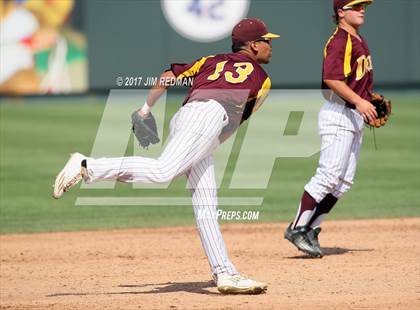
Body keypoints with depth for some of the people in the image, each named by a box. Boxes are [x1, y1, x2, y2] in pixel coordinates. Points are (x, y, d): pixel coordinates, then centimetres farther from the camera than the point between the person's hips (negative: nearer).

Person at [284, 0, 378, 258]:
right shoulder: (340, 41, -13)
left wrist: (369, 103, 15)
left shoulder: (359, 42, 18)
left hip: (355, 116, 10)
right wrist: (359, 101, -32)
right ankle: (297, 229, -9)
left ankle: (311, 230, 13)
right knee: (329, 175, -14)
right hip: (339, 114, -10)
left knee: (344, 182, 9)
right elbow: (332, 79, -26)